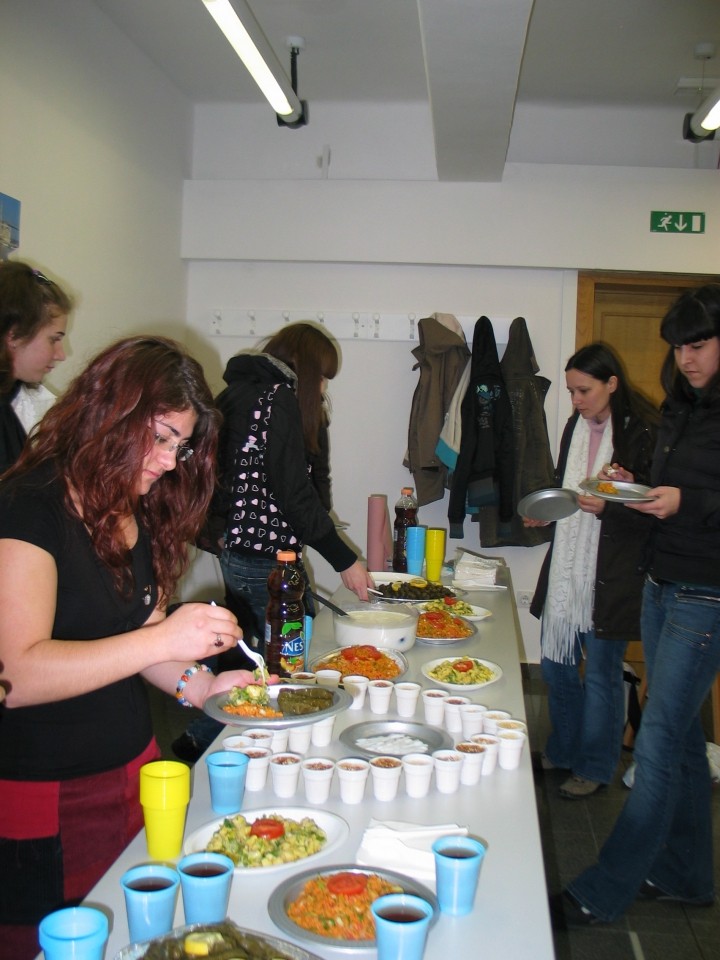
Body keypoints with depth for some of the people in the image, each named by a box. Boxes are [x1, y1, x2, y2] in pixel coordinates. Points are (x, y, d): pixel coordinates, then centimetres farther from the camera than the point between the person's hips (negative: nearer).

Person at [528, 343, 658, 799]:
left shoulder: (644, 432, -11)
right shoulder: (576, 426, 11)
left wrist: (606, 507, -23)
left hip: (612, 574, -7)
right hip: (566, 567, 7)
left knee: (601, 673, 5)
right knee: (556, 664, 14)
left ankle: (595, 767, 23)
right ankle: (562, 751, 34)